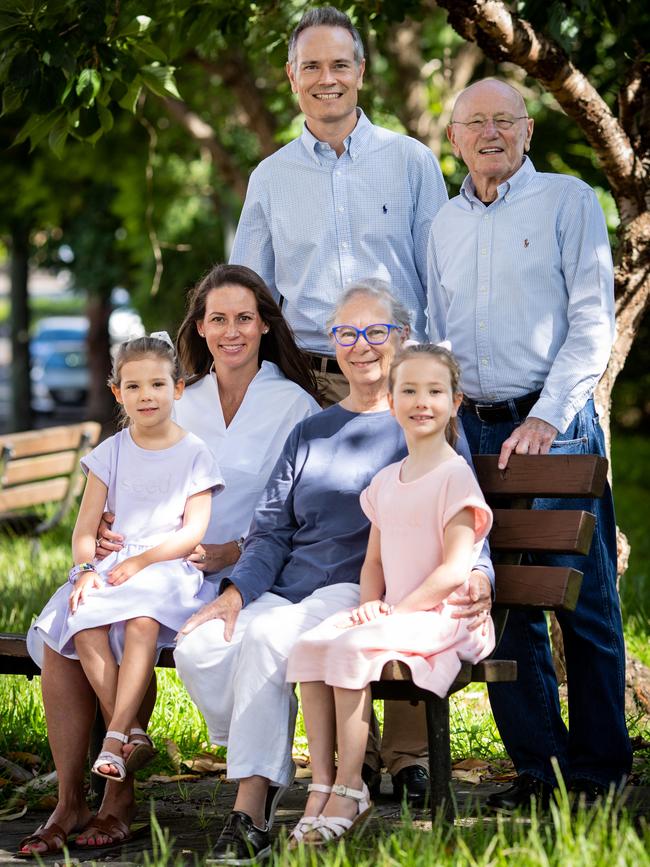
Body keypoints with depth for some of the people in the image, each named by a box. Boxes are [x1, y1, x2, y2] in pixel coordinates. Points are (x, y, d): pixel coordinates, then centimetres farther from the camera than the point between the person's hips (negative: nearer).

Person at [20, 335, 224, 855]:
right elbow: (86, 528, 9)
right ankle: (134, 737, -24)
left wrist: (141, 561, -14)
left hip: (170, 568, -3)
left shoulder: (194, 454, 7)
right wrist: (86, 568, -12)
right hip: (113, 567, 3)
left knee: (142, 620, -37)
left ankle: (115, 738, -36)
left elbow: (193, 530, -3)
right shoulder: (111, 454, 15)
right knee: (84, 627, -29)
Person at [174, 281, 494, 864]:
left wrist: (477, 578, -18)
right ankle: (269, 777, -11)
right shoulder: (311, 434, 24)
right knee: (198, 648, -24)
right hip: (289, 592, 5)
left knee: (267, 637, -35)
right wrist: (237, 591, -2)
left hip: (365, 595, -5)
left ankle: (251, 813, -31)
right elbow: (271, 531, 17)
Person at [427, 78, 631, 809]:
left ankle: (598, 771, 2)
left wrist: (546, 418, -13)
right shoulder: (444, 225, 16)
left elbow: (592, 323, -5)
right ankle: (533, 767, 10)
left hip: (554, 426, -4)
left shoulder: (566, 201, 2)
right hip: (474, 431, 5)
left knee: (583, 599, -5)